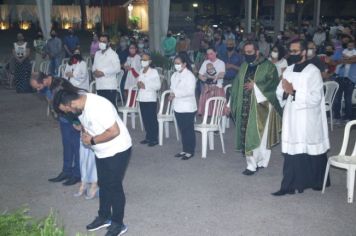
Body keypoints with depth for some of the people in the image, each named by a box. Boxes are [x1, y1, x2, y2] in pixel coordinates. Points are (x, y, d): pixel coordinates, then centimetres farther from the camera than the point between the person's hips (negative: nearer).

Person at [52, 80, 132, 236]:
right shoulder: (80, 106, -3)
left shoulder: (98, 106, -31)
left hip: (117, 150, -9)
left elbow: (114, 131, -31)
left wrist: (92, 140, -21)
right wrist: (85, 133, -6)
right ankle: (104, 217, 35)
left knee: (114, 186, 0)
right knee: (103, 184, 18)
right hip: (102, 152, 9)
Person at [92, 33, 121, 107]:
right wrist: (95, 72, -1)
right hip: (99, 86, 7)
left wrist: (103, 72, -16)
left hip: (110, 86, -7)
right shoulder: (97, 54, 18)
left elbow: (117, 68, -13)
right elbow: (94, 66, 23)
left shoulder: (112, 54, -4)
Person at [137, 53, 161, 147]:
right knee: (145, 119, 10)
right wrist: (139, 84, 1)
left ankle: (154, 139, 4)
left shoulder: (154, 71, -6)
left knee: (152, 119, -3)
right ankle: (148, 137, 20)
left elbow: (158, 85, -11)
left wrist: (146, 85, -17)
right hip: (142, 98, 6)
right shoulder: (141, 71, 13)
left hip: (150, 99, -6)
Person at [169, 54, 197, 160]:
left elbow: (190, 91, -21)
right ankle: (185, 150, 24)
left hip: (188, 107, -7)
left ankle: (190, 151, 12)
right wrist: (172, 94, -3)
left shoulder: (189, 75, -13)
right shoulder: (174, 75, 11)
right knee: (182, 130, 14)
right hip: (177, 107, 7)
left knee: (189, 130, 2)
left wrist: (175, 94, -20)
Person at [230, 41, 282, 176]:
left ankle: (253, 164, 2)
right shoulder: (244, 66, 13)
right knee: (247, 134, 5)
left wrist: (255, 86, -18)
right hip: (245, 106, 6)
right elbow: (236, 85, 15)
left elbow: (273, 83, -14)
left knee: (258, 135, -4)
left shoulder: (268, 66, -4)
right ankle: (261, 161, 17)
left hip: (261, 106, -5)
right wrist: (232, 103, 10)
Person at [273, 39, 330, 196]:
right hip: (291, 118, 5)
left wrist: (294, 92, -19)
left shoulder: (313, 71, -9)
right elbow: (279, 93, 10)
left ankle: (317, 182, 27)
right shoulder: (288, 70, 9)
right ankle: (290, 185, 9)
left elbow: (315, 98, -16)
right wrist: (285, 92, -12)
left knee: (312, 152, 7)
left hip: (308, 120, -5)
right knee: (292, 151, 3)